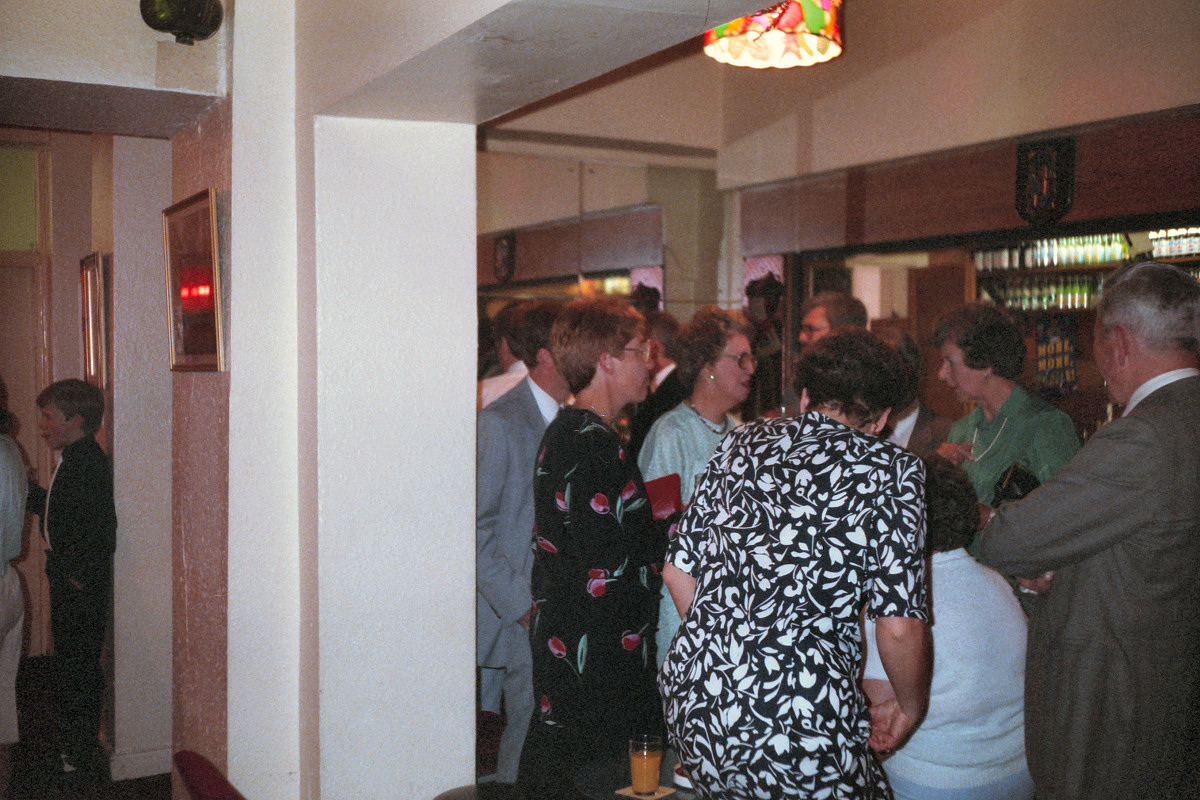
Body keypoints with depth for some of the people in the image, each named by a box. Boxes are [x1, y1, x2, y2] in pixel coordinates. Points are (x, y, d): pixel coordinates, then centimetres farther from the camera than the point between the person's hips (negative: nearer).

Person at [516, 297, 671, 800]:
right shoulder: (594, 443, -18)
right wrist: (671, 530, -7)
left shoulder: (564, 430, 13)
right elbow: (608, 565, -21)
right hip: (597, 659, -10)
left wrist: (652, 522, 13)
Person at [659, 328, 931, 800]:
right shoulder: (890, 469, -2)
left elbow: (678, 571, 13)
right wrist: (909, 708, 10)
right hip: (801, 723, -5)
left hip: (693, 697, 6)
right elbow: (899, 625, -8)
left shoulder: (742, 443, 10)